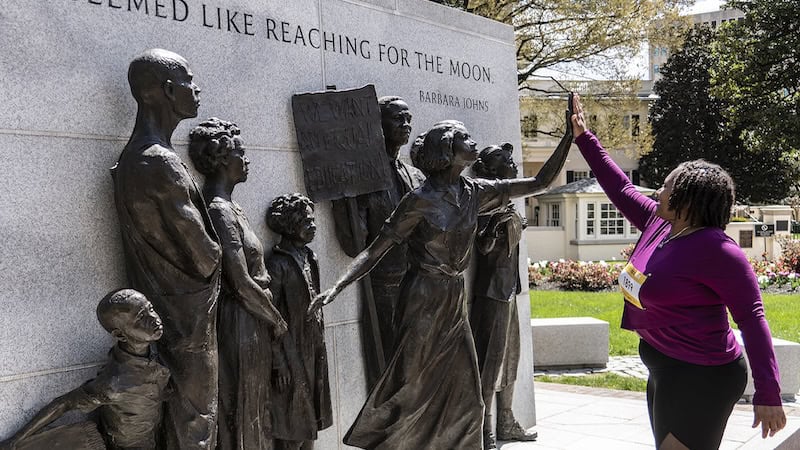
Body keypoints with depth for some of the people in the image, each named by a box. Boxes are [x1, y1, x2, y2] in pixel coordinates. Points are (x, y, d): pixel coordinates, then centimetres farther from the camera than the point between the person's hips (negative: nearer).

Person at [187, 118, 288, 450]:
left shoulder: (228, 206, 11)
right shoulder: (220, 210, -18)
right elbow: (243, 284, -20)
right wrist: (276, 319, -7)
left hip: (248, 325, 9)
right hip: (240, 326, -9)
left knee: (250, 412, 16)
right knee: (241, 413, 3)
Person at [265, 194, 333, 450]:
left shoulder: (309, 258, 10)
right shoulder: (278, 263, -13)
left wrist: (320, 351, 16)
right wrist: (279, 363, -17)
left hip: (314, 353, 8)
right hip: (291, 354, -7)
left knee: (310, 426, 13)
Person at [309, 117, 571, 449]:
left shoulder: (475, 193, 4)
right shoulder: (420, 201, -13)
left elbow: (540, 182, 8)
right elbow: (374, 251, -12)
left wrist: (571, 135, 2)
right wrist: (335, 289, -24)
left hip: (455, 303, 7)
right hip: (423, 302, -6)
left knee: (464, 398, 8)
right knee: (411, 391, -3)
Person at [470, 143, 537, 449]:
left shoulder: (506, 204, 11)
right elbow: (483, 246, -24)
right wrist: (495, 223, -37)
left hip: (508, 289, 10)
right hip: (491, 290, -10)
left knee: (509, 357, 16)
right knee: (490, 359, -7)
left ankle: (506, 424, 27)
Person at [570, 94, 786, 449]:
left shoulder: (714, 249, -21)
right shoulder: (659, 224, 4)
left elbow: (751, 317, -23)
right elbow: (622, 188, 18)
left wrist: (768, 394, -27)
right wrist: (584, 138, 22)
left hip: (700, 379, -9)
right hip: (666, 372, 9)